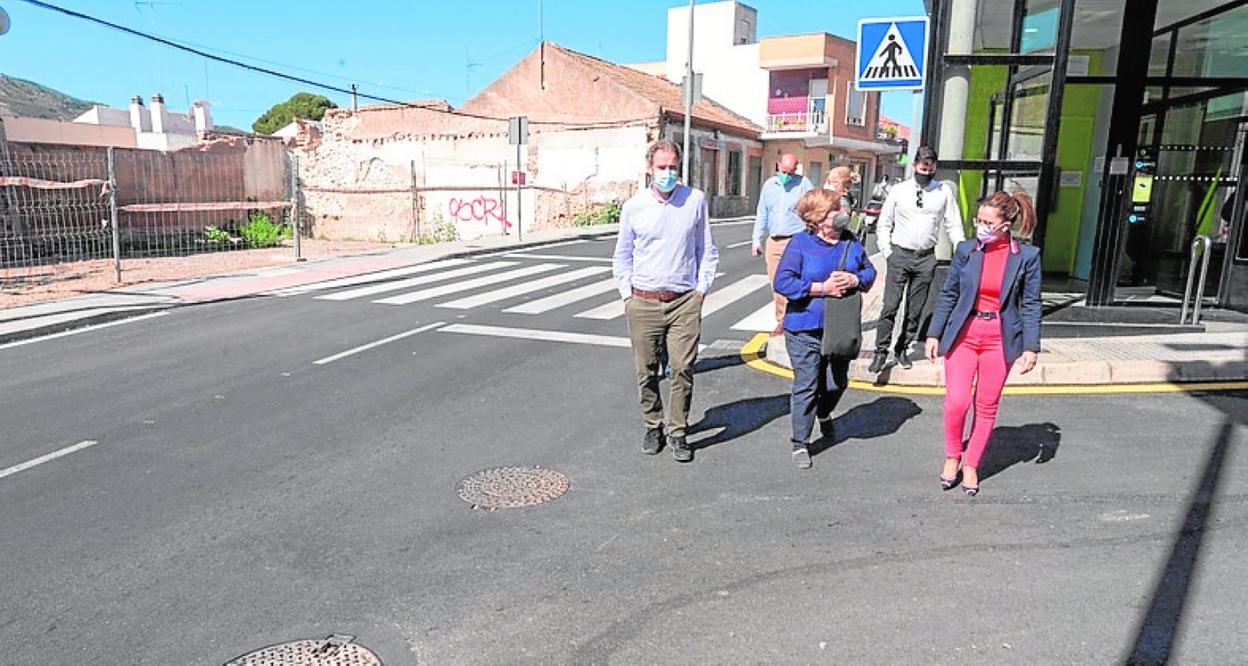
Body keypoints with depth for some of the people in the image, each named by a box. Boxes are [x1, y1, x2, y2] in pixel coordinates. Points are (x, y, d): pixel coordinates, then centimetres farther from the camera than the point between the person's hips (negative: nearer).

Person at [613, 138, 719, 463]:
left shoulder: (695, 200, 4)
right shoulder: (633, 206, 4)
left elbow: (707, 251, 11)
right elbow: (622, 256, 14)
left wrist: (702, 289, 4)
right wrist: (627, 294, 6)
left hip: (685, 302, -1)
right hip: (643, 302, 1)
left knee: (683, 369, -3)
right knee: (646, 371, 6)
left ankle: (678, 432, 12)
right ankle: (652, 426, 24)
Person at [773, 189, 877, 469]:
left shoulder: (850, 242, 4)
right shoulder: (800, 243, -11)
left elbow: (869, 271, 13)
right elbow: (782, 282, -17)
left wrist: (855, 280, -11)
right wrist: (822, 288, -20)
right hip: (805, 330, -5)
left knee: (836, 383, 16)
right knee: (806, 386, 0)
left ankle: (824, 414, 50)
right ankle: (800, 443, 14)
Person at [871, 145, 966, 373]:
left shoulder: (944, 192, 4)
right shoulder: (899, 190, 2)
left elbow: (954, 226, 7)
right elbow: (884, 224, 8)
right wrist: (887, 252, -2)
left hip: (926, 257, 2)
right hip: (900, 254, -1)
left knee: (915, 310, 7)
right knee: (890, 307, -7)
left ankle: (903, 349, 21)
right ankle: (881, 351, 1)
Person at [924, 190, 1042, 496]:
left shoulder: (1027, 256, -3)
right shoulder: (966, 250, -1)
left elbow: (1031, 304, 1)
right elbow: (948, 295, 6)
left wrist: (1031, 347, -4)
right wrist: (934, 334, 4)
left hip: (1000, 339, 0)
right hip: (964, 334, 0)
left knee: (987, 407, 8)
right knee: (956, 402, -11)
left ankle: (971, 465, 25)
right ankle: (952, 457, 15)